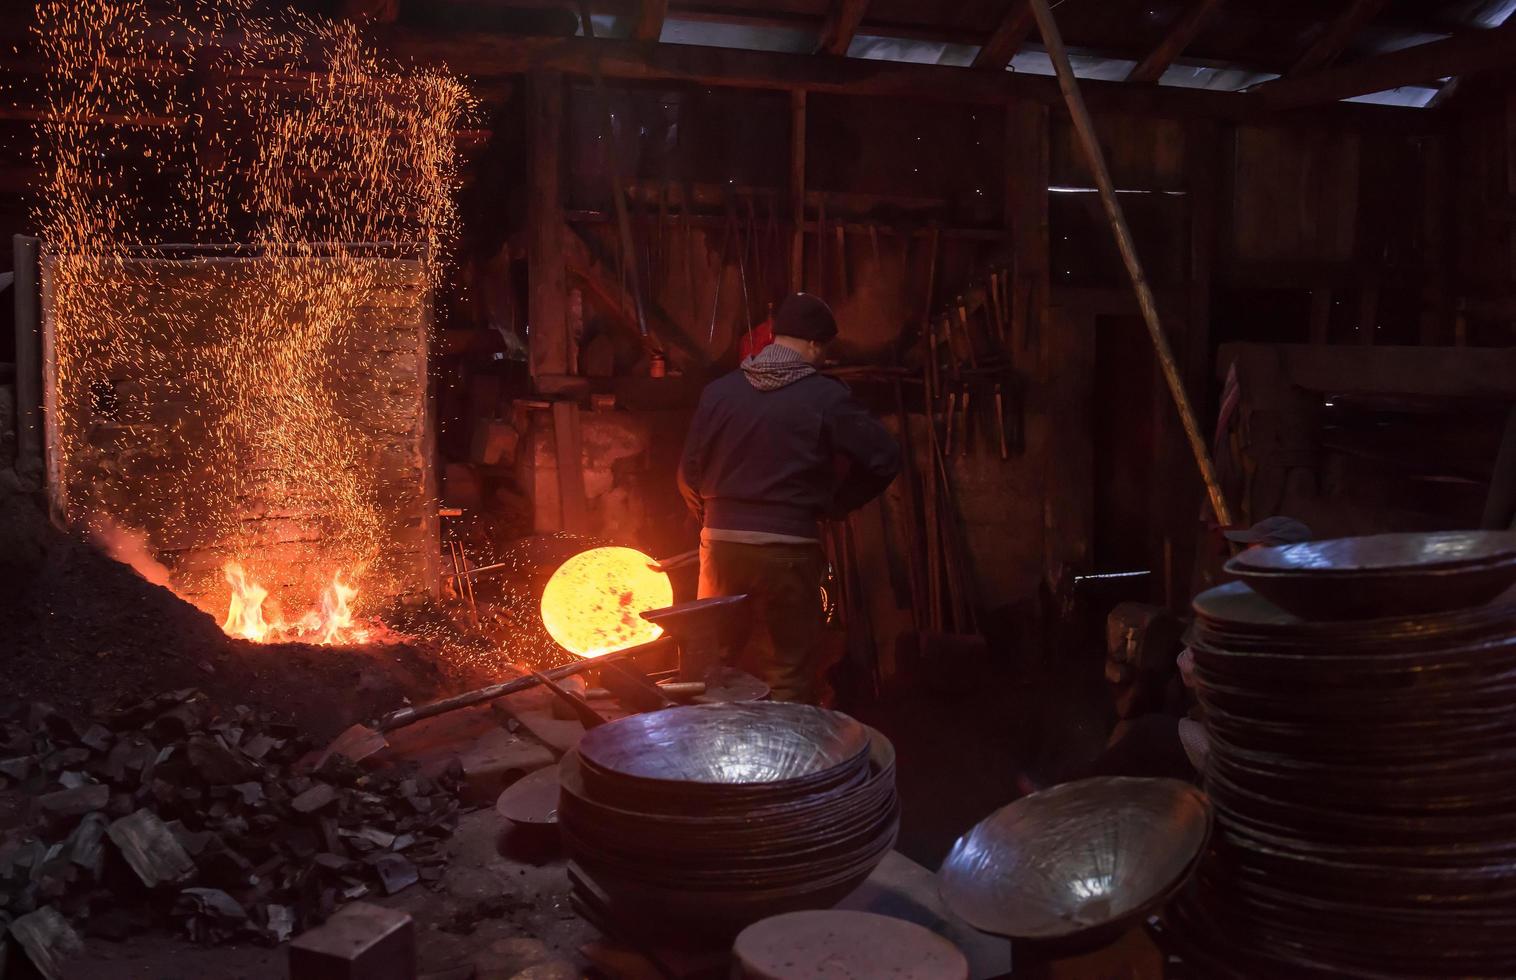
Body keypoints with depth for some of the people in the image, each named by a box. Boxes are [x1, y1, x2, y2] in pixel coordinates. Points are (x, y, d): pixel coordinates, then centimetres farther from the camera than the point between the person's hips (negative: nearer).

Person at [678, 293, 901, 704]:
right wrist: (835, 505, 8)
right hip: (788, 549, -3)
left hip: (721, 545, 3)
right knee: (789, 674, 7)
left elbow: (690, 473, 4)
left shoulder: (718, 391, 2)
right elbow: (884, 458, -5)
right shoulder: (825, 397, -6)